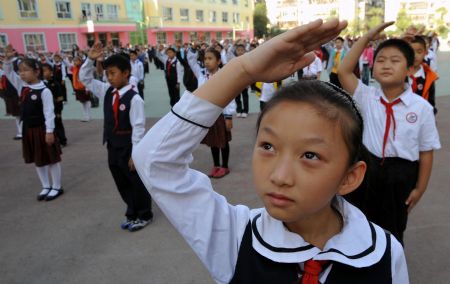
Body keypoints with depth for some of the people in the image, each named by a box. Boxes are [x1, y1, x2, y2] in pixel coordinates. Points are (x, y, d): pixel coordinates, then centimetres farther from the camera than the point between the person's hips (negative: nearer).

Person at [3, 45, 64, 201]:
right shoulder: (21, 86, 5)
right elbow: (8, 73, 11)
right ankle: (46, 186, 29)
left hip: (42, 129, -8)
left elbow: (49, 112, -17)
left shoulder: (44, 91, -16)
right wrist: (8, 58, -4)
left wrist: (49, 131, -19)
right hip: (28, 129, 8)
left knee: (51, 158, 5)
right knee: (37, 160, 15)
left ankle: (57, 187, 18)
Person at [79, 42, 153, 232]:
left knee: (137, 184, 9)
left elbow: (138, 128, -19)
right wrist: (90, 60, -4)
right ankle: (132, 214, 36)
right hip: (113, 147, 8)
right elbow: (85, 79, 11)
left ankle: (144, 215, 28)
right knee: (123, 185, 19)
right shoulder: (106, 92, 3)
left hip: (129, 149, -7)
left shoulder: (134, 98, -18)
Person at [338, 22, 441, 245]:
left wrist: (420, 188, -2)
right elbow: (343, 71, -17)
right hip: (368, 169, 2)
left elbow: (426, 151, -5)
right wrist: (367, 37, -17)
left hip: (401, 175, -1)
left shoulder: (422, 107, -11)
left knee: (393, 228, 20)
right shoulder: (367, 98, -6)